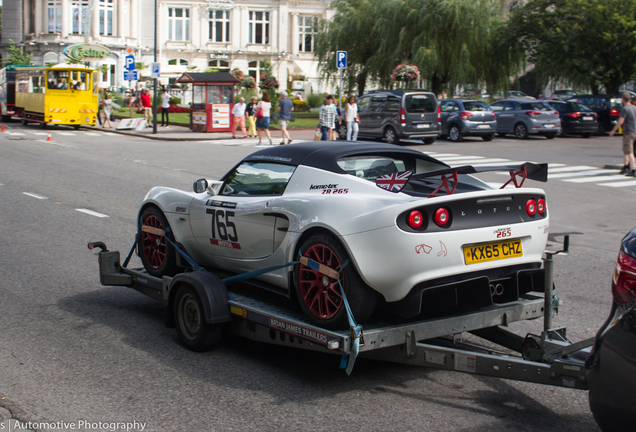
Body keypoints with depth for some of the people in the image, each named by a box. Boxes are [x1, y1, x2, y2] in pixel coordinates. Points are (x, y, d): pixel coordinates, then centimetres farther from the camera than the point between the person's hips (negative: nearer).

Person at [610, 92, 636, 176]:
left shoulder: (625, 109, -15)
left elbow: (620, 122, -20)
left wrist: (613, 131, -11)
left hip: (628, 133, -8)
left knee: (629, 152, -7)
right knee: (625, 150, 20)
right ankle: (626, 167, 21)